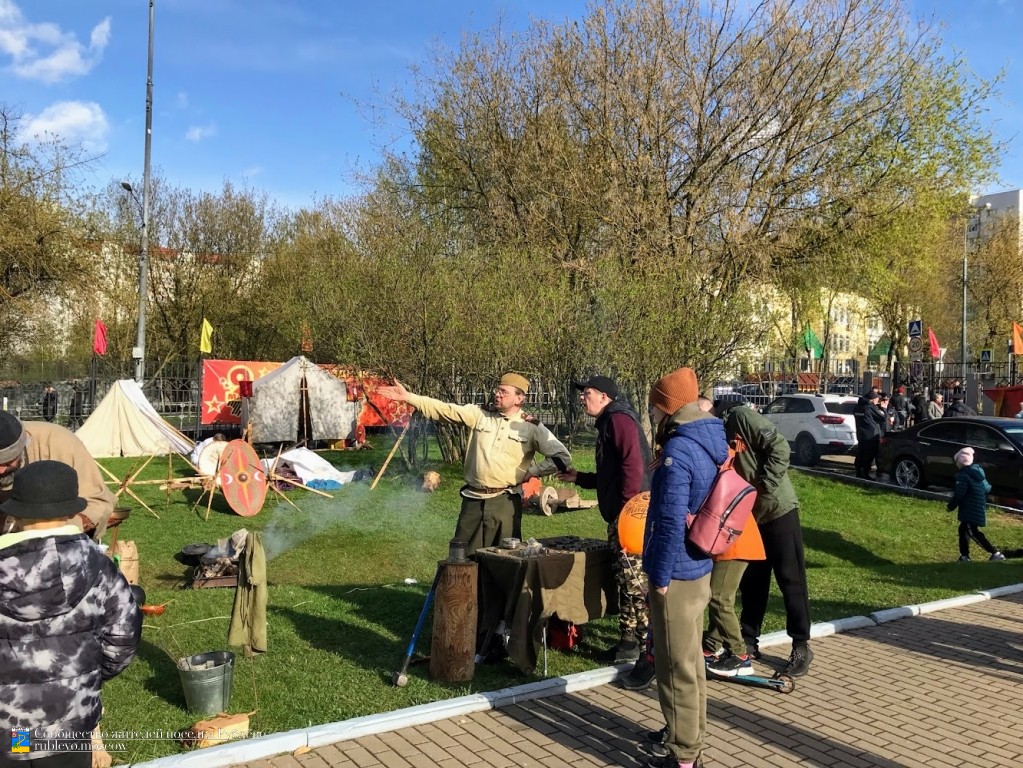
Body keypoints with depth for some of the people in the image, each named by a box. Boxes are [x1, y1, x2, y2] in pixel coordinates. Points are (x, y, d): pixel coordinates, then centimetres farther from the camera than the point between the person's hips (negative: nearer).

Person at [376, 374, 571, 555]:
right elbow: (445, 410, -2)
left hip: (505, 501, -3)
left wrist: (533, 472, -5)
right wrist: (408, 397, -9)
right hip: (473, 499, 3)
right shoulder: (480, 415, 6)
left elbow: (562, 457, -1)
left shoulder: (531, 427, -2)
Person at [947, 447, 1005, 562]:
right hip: (980, 508, 9)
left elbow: (959, 495, -19)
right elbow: (987, 488, 15)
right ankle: (964, 556, 19)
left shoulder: (963, 475, -16)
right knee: (963, 530, 17)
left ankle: (996, 554, -5)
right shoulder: (978, 471, 10)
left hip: (970, 510, -9)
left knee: (973, 533, -2)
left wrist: (951, 506, -5)